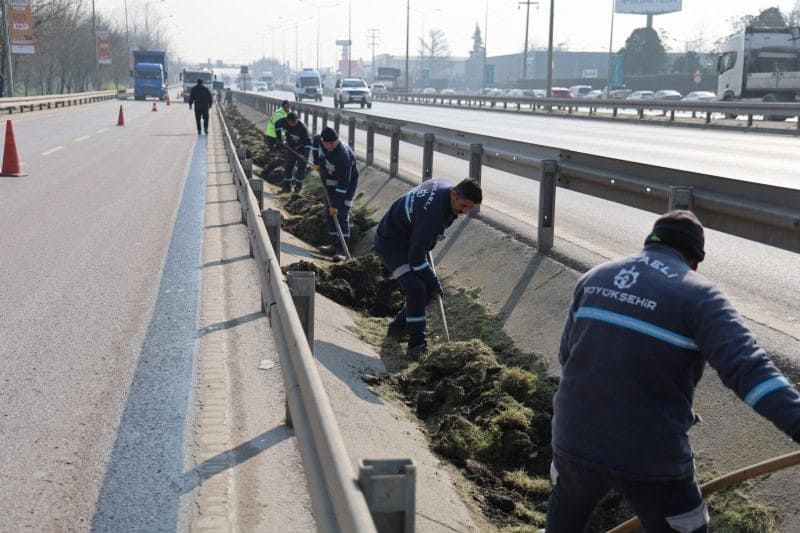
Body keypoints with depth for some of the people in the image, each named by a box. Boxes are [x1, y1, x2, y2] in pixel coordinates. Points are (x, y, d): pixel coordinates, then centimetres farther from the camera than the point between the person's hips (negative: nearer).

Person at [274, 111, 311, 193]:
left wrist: (306, 154, -39)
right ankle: (287, 185, 14)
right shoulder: (283, 121, -20)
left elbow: (308, 141, -32)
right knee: (288, 166, 5)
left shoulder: (302, 127, -33)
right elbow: (277, 125, 5)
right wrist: (279, 137, 0)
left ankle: (298, 185, 10)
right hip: (291, 147, 4)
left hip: (302, 148, -4)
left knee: (301, 166, -3)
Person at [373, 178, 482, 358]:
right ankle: (416, 344, -15)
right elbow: (416, 257, -30)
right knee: (416, 289, -23)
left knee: (428, 288, 9)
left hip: (410, 240, 10)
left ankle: (398, 326, 27)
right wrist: (433, 281, -18)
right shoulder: (431, 214, -38)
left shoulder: (445, 185, -10)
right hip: (391, 244, -10)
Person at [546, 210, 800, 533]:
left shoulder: (594, 278, 4)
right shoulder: (699, 296, -11)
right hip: (650, 457, -4)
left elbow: (567, 355, 9)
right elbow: (748, 369, -25)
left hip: (576, 437, 4)